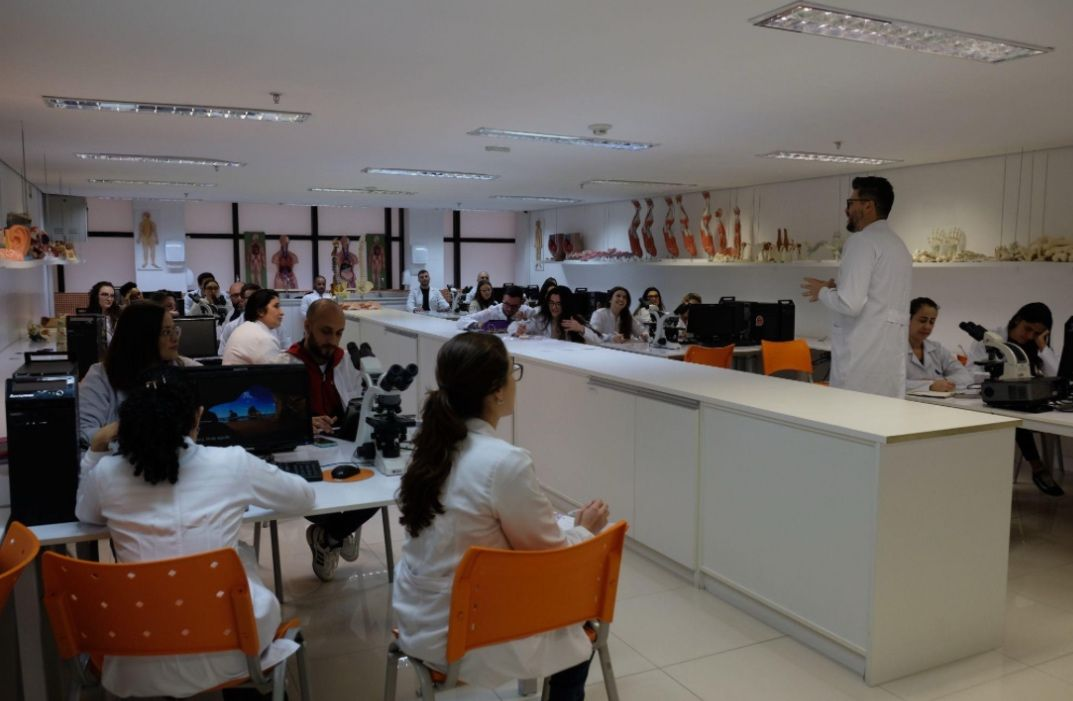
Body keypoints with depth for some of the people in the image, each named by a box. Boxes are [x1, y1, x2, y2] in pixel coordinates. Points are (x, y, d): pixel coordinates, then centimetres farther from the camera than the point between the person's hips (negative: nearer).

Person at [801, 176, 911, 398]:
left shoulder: (862, 241, -10)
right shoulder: (898, 244, 18)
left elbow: (851, 304, -19)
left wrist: (823, 292, -1)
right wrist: (839, 287, 18)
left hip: (862, 357, -9)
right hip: (891, 356, 9)